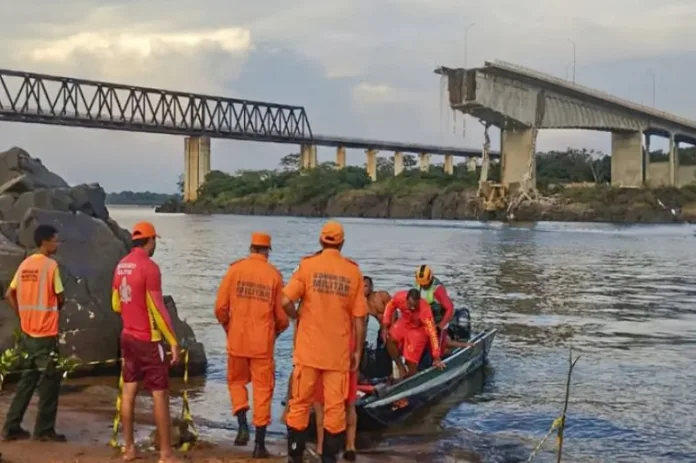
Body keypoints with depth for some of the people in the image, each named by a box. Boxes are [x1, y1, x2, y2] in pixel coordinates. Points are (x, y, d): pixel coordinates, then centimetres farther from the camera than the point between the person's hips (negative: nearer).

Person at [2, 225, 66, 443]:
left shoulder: (25, 264, 9)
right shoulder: (50, 265, -13)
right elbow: (60, 298, -11)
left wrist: (23, 316, 14)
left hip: (27, 332, 7)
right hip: (46, 333, -7)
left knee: (28, 379, 15)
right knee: (50, 381, 3)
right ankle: (44, 429, 8)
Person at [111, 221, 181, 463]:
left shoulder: (121, 266, 6)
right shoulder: (149, 267, -17)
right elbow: (158, 309, -18)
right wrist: (173, 341, -14)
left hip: (127, 336, 8)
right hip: (148, 339, -8)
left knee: (128, 391, 11)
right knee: (160, 394, -2)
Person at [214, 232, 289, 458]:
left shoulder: (235, 269, -3)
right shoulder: (274, 275, -3)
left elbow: (220, 307, -4)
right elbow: (281, 314, -1)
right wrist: (277, 331, 20)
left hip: (237, 340, 1)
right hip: (263, 343, 0)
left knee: (236, 381, 21)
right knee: (262, 389, 7)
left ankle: (243, 426, 4)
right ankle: (260, 444, 7)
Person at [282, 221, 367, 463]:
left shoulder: (307, 265, -4)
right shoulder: (353, 271, -1)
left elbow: (285, 301, -14)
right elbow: (359, 317, -1)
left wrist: (297, 316, 7)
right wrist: (358, 350, 8)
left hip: (309, 349, 0)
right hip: (339, 352, 1)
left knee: (300, 404, 10)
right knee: (335, 407, 7)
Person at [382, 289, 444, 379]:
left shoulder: (425, 310, -39)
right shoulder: (399, 297, -30)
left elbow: (432, 332, -36)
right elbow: (390, 306, -5)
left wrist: (436, 358, -35)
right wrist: (385, 326, -10)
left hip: (418, 329, -4)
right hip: (404, 323, 4)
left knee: (411, 362, -7)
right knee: (390, 339, -23)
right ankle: (401, 368, -4)